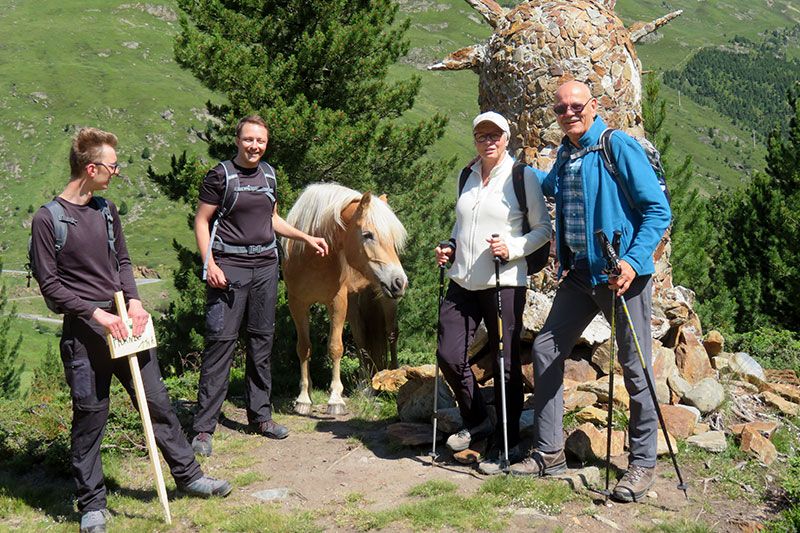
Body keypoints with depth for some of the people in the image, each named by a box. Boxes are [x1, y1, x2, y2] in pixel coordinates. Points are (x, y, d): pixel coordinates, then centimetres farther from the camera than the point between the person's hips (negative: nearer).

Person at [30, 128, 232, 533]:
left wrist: (133, 300, -2)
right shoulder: (48, 219, -9)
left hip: (124, 324, 6)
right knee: (90, 417, 4)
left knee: (157, 402, 12)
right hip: (83, 331, -5)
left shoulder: (106, 210, 9)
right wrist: (96, 314, -16)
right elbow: (50, 284, -10)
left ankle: (187, 475, 26)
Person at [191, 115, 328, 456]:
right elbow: (201, 222, -6)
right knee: (220, 341, -7)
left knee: (262, 340, 12)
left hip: (265, 265, 6)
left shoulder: (269, 174, 12)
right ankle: (203, 427, -2)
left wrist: (307, 238, 18)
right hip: (229, 267, -6)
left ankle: (260, 415, 24)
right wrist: (209, 264, -17)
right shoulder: (220, 175, -5)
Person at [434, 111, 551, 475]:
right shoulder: (467, 176, 14)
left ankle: (508, 445, 13)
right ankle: (477, 422, 24)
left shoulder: (522, 176, -3)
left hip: (504, 283, -6)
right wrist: (450, 248, 8)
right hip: (463, 282, 6)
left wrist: (512, 248, -16)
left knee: (505, 364, 0)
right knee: (448, 355, 0)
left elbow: (543, 228, -1)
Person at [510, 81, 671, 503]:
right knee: (546, 349, 6)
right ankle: (548, 453, 17)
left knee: (635, 367, 0)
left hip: (622, 275, -7)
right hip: (579, 275, 7)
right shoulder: (564, 156, 11)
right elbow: (549, 188, 35)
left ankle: (642, 463, 13)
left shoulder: (620, 147, -10)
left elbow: (658, 210, -12)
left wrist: (633, 261, -22)